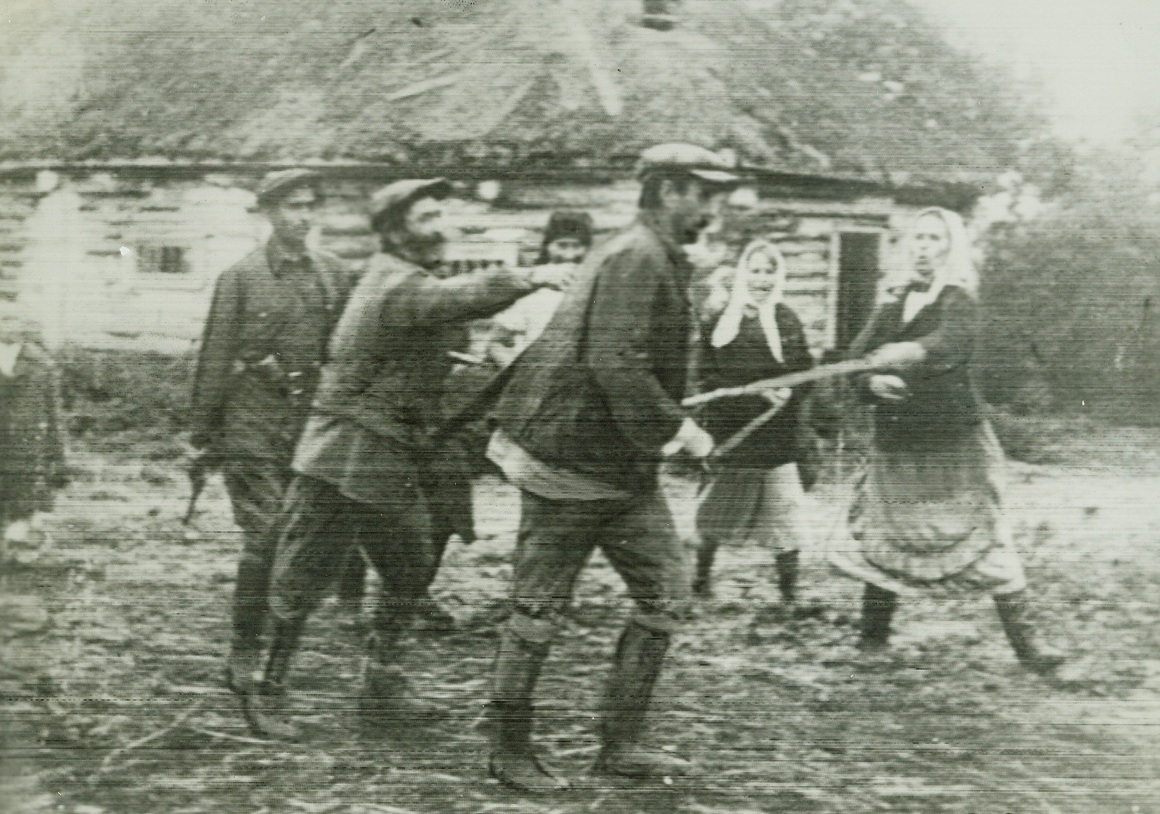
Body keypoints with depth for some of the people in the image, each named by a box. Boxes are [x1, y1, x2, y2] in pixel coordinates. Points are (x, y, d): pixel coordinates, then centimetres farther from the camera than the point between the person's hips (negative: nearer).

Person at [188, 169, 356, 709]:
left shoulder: (334, 275, 8)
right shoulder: (240, 278, -2)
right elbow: (215, 359, -1)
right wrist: (202, 432, -1)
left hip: (314, 422, 4)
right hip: (254, 426, -4)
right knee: (264, 537, -10)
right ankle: (244, 655, -1)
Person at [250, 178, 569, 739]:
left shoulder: (406, 280, 15)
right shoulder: (399, 286, -18)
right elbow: (466, 297, -34)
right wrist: (530, 278, -28)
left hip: (394, 467, 10)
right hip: (343, 463, -10)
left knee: (410, 576, 15)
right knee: (300, 584, 0)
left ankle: (380, 688, 27)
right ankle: (265, 693, 10)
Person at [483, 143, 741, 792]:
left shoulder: (662, 261, 15)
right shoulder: (635, 260, -18)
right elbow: (614, 364, -28)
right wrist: (676, 429, -22)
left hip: (624, 467, 10)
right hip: (568, 462, -10)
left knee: (667, 589, 5)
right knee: (541, 607, 1)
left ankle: (622, 743, 11)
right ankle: (510, 751, 14)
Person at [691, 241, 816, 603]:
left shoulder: (787, 320, 7)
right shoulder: (718, 319, -1)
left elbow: (805, 372, 5)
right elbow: (707, 376, -6)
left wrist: (789, 393, -17)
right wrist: (758, 395, -16)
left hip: (779, 438, 2)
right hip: (729, 434, -1)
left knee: (784, 515, -1)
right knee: (715, 516, 7)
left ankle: (790, 593, 8)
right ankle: (701, 579, 27)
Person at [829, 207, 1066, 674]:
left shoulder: (959, 300, -5)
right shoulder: (894, 302, 11)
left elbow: (950, 341, -28)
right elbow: (857, 355, 5)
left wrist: (912, 352, -48)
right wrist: (873, 381, -17)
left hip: (954, 442, -5)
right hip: (896, 441, 5)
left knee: (985, 537, -7)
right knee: (882, 538, 8)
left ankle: (1024, 640, -3)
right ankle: (873, 633, 22)